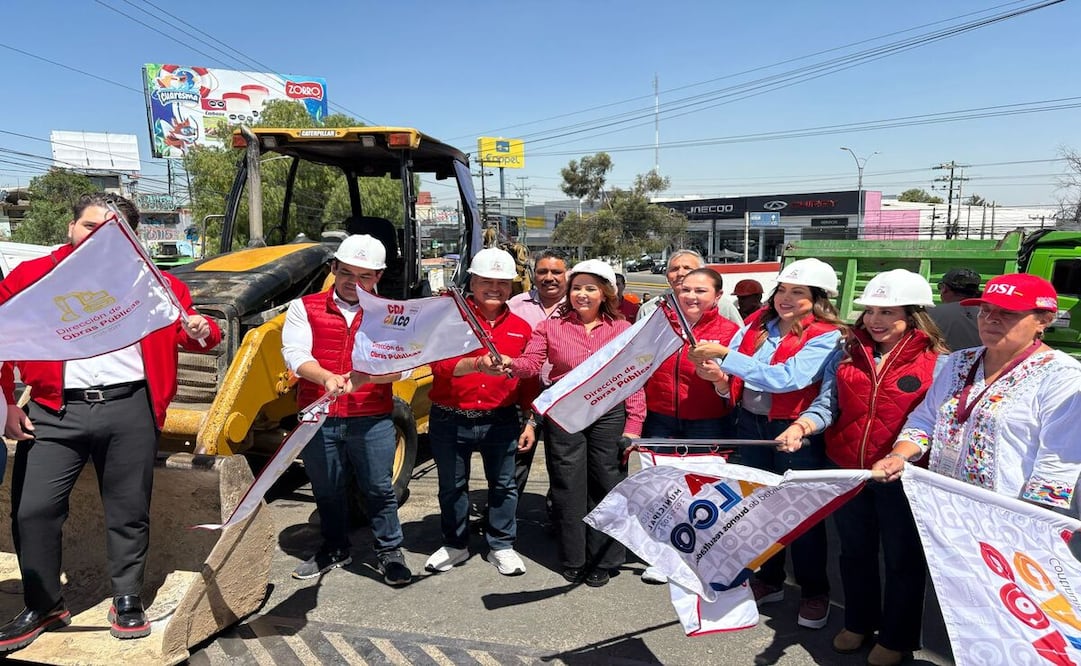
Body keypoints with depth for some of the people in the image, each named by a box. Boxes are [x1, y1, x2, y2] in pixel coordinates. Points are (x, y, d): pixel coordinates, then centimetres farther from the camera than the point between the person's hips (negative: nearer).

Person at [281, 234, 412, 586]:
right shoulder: (304, 308, 4)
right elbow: (295, 353, -10)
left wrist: (361, 377, -28)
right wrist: (327, 377, -30)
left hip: (372, 420, -1)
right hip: (318, 418, 1)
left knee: (379, 488, 7)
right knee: (327, 490, 16)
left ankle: (389, 550, 27)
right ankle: (335, 548, 37)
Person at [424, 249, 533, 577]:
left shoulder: (521, 327, 4)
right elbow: (439, 365, -19)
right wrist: (476, 364, -36)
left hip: (500, 420, 1)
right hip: (450, 419, -1)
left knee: (504, 485, 10)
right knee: (451, 486, 15)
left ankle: (501, 546, 30)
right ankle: (455, 545, 35)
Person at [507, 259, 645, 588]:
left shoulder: (623, 329, 6)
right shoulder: (550, 327, 6)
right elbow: (530, 363, -7)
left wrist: (634, 423, -3)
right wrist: (508, 363, -29)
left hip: (609, 416, 0)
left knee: (606, 486, 5)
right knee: (569, 488, 6)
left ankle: (601, 561, 22)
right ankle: (573, 561, 23)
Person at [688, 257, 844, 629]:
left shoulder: (826, 337, -12)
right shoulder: (757, 324, 4)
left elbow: (785, 378, -27)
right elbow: (731, 384, 4)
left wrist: (725, 355, -28)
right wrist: (719, 377, -21)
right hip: (750, 424, 5)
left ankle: (814, 591, 29)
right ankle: (769, 580, 37)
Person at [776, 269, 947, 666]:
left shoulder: (938, 362, -9)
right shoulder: (847, 355, 3)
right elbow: (827, 404, -3)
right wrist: (800, 427, -23)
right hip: (846, 471, 4)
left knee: (902, 558, 14)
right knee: (855, 551, 20)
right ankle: (858, 623, 42)